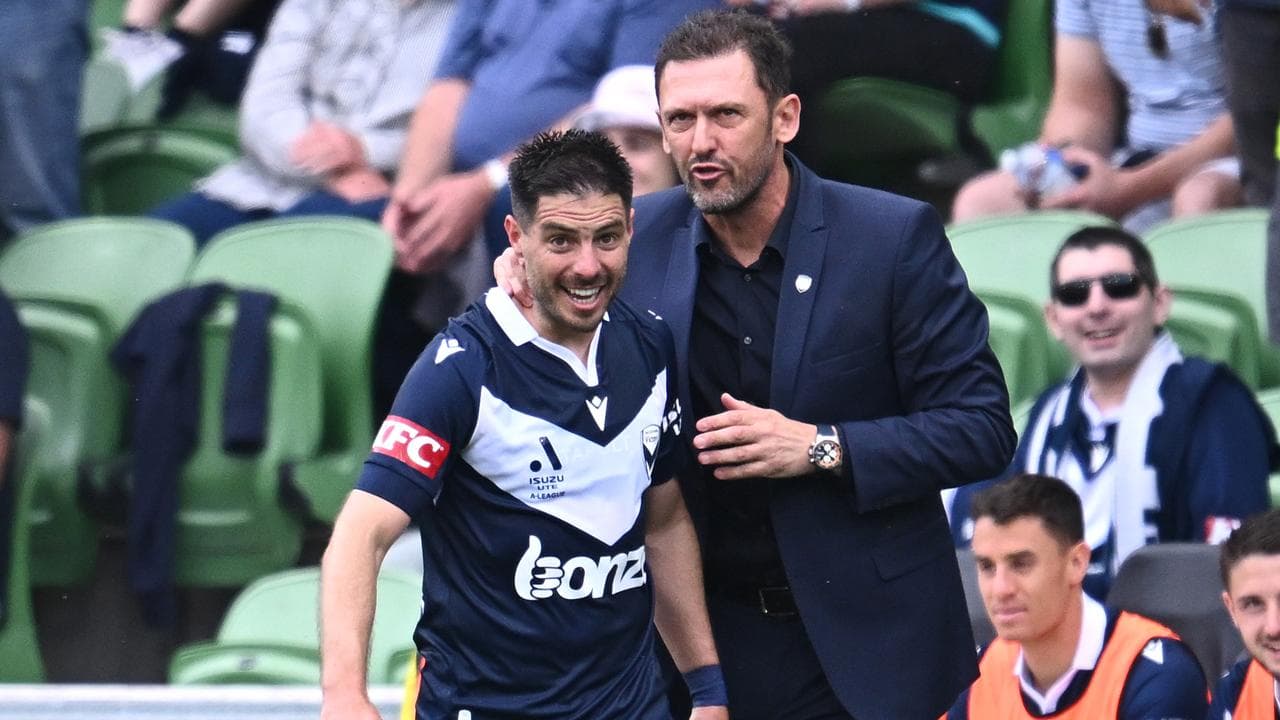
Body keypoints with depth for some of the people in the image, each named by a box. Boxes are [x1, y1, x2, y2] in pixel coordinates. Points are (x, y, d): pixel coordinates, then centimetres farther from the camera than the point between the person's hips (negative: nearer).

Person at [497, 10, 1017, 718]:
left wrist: (821, 448, -20)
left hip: (865, 636, -2)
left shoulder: (894, 236, -9)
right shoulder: (641, 238, 0)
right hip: (710, 636, 3)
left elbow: (982, 427, -8)